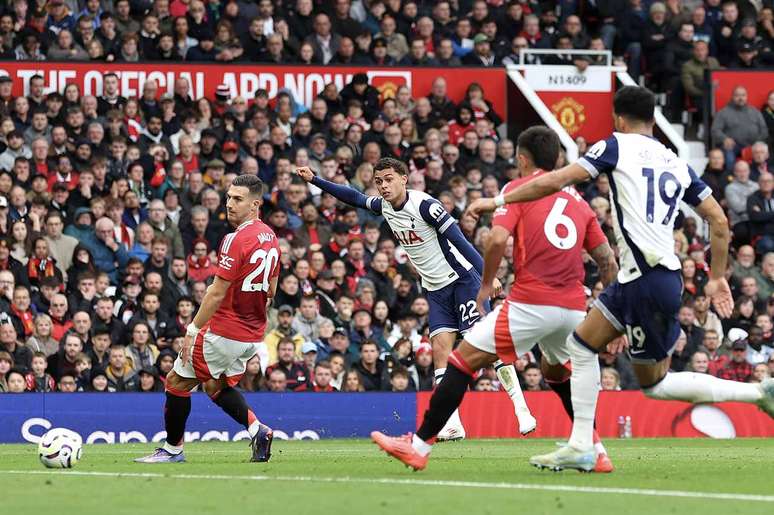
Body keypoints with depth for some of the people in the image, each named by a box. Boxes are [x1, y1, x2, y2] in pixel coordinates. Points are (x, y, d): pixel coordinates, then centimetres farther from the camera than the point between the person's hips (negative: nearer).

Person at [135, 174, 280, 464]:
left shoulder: (236, 240, -20)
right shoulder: (270, 238, 8)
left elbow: (217, 293, -20)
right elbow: (271, 290, 18)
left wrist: (193, 331, -15)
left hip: (224, 331, -9)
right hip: (253, 336, 9)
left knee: (177, 382, 5)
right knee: (216, 386, 24)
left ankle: (173, 448, 13)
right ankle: (257, 430, 5)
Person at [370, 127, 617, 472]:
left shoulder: (518, 188, 4)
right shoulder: (578, 200, 19)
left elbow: (498, 239, -12)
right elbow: (607, 259, 15)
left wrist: (486, 284, 1)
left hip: (531, 302, -6)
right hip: (573, 307, 6)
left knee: (463, 360, 1)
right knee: (557, 372, 32)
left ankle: (419, 445, -2)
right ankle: (595, 452, 25)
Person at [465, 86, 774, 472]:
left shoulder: (618, 146, -1)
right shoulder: (677, 163, 16)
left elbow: (556, 181, -6)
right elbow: (719, 221, 14)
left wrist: (498, 201, 2)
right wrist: (717, 278, 22)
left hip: (650, 281, -8)